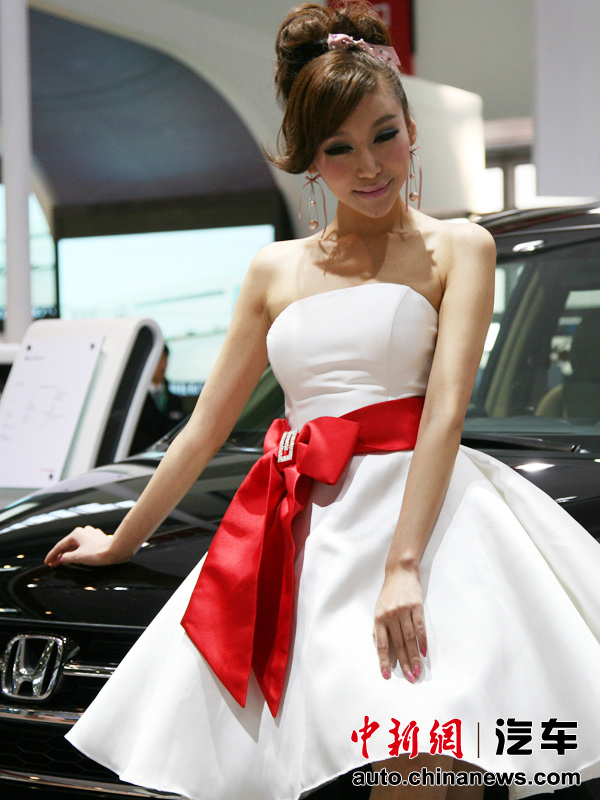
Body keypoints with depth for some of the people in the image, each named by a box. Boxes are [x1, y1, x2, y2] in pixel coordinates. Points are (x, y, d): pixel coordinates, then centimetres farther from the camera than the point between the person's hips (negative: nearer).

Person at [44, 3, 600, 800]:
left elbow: (446, 408, -8)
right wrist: (121, 541, 28)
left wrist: (403, 564, -21)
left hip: (418, 503, -3)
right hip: (304, 526, 4)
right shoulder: (275, 271, 19)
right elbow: (207, 424, 24)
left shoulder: (457, 249, 7)